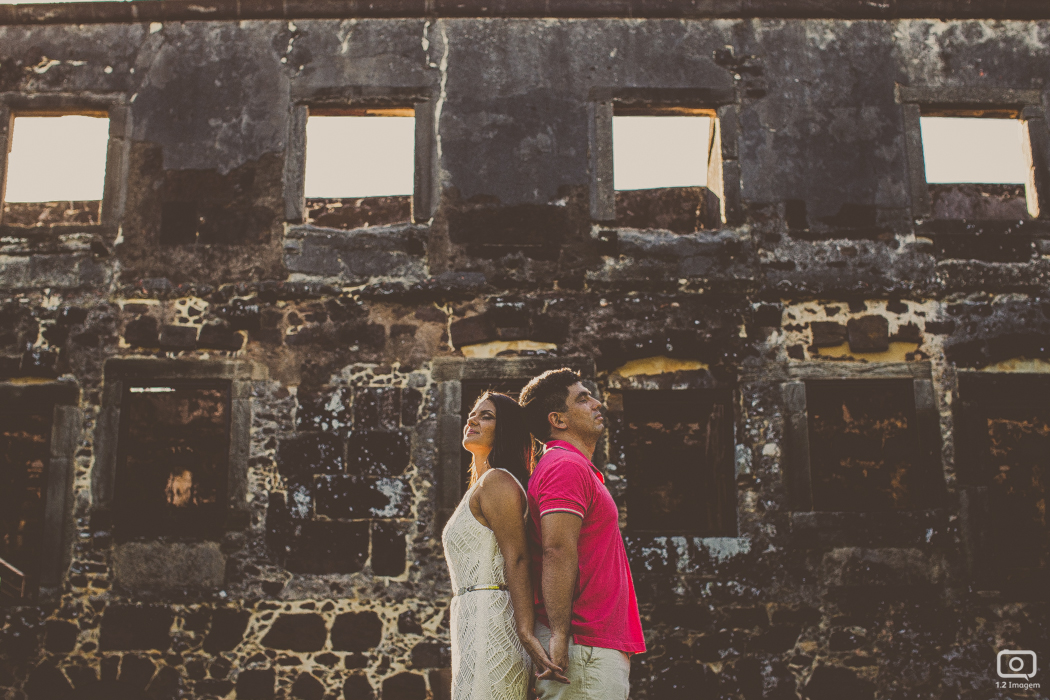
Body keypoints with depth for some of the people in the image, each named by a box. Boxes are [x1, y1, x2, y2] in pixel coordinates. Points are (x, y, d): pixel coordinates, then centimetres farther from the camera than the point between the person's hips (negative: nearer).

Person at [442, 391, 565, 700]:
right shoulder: (478, 490, 23)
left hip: (491, 618, -10)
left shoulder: (496, 482, -7)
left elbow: (517, 559, -17)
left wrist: (526, 632, -25)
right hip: (473, 624, 10)